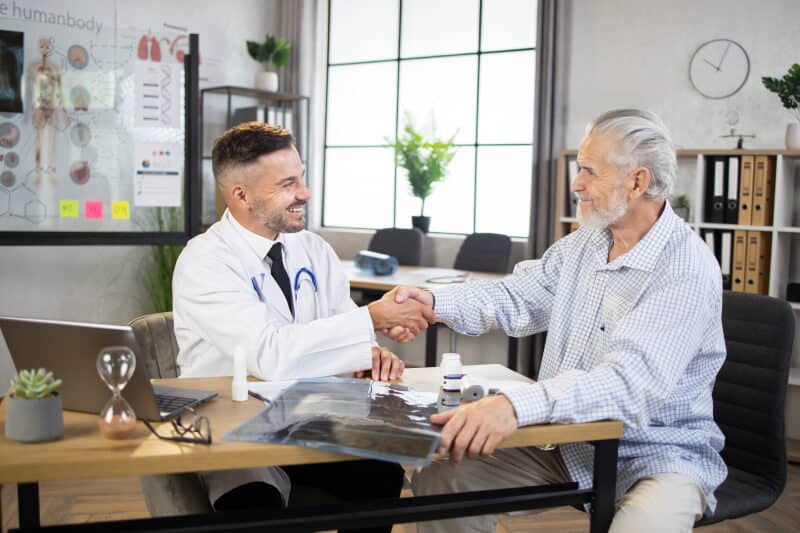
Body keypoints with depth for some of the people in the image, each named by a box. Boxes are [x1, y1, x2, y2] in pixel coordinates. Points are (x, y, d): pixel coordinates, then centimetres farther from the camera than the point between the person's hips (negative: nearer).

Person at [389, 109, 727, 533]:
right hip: (568, 441, 6)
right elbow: (516, 299, 11)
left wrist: (515, 405, -46)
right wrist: (434, 303, -8)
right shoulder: (584, 243, 4)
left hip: (656, 455, -6)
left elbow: (630, 382, -32)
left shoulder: (688, 270, -21)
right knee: (440, 475, -4)